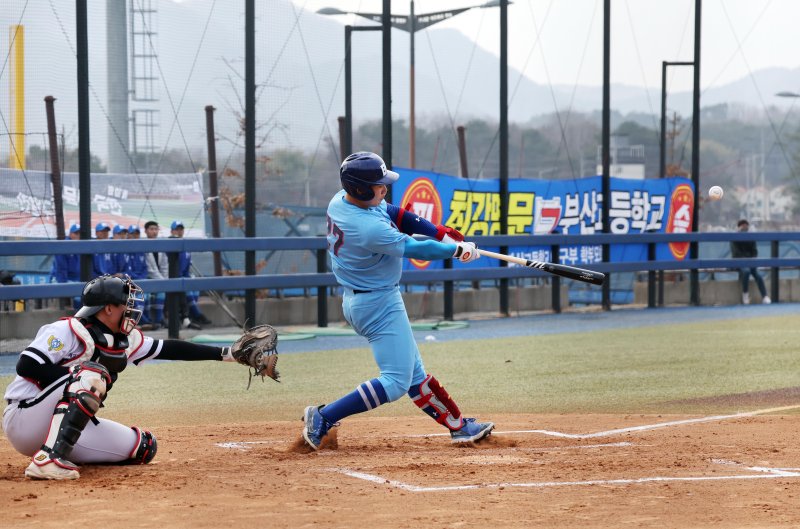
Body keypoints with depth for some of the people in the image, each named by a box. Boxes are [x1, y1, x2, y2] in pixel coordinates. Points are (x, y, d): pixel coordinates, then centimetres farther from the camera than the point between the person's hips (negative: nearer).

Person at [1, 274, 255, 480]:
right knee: (92, 374, -29)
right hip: (23, 421, -8)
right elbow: (26, 366, -25)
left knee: (143, 447, 2)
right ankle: (47, 460, -35)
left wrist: (225, 354, 8)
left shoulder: (126, 341, 7)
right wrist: (75, 377, -24)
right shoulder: (68, 331, -17)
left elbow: (170, 349, 11)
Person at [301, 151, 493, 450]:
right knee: (396, 382, -8)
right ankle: (323, 419, -9)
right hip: (379, 305, -11)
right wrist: (458, 250, -3)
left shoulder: (340, 201, -3)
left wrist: (440, 232, 0)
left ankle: (459, 427, 26)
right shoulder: (370, 228, -30)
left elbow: (394, 214, 7)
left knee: (414, 373, 16)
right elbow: (415, 250, -19)